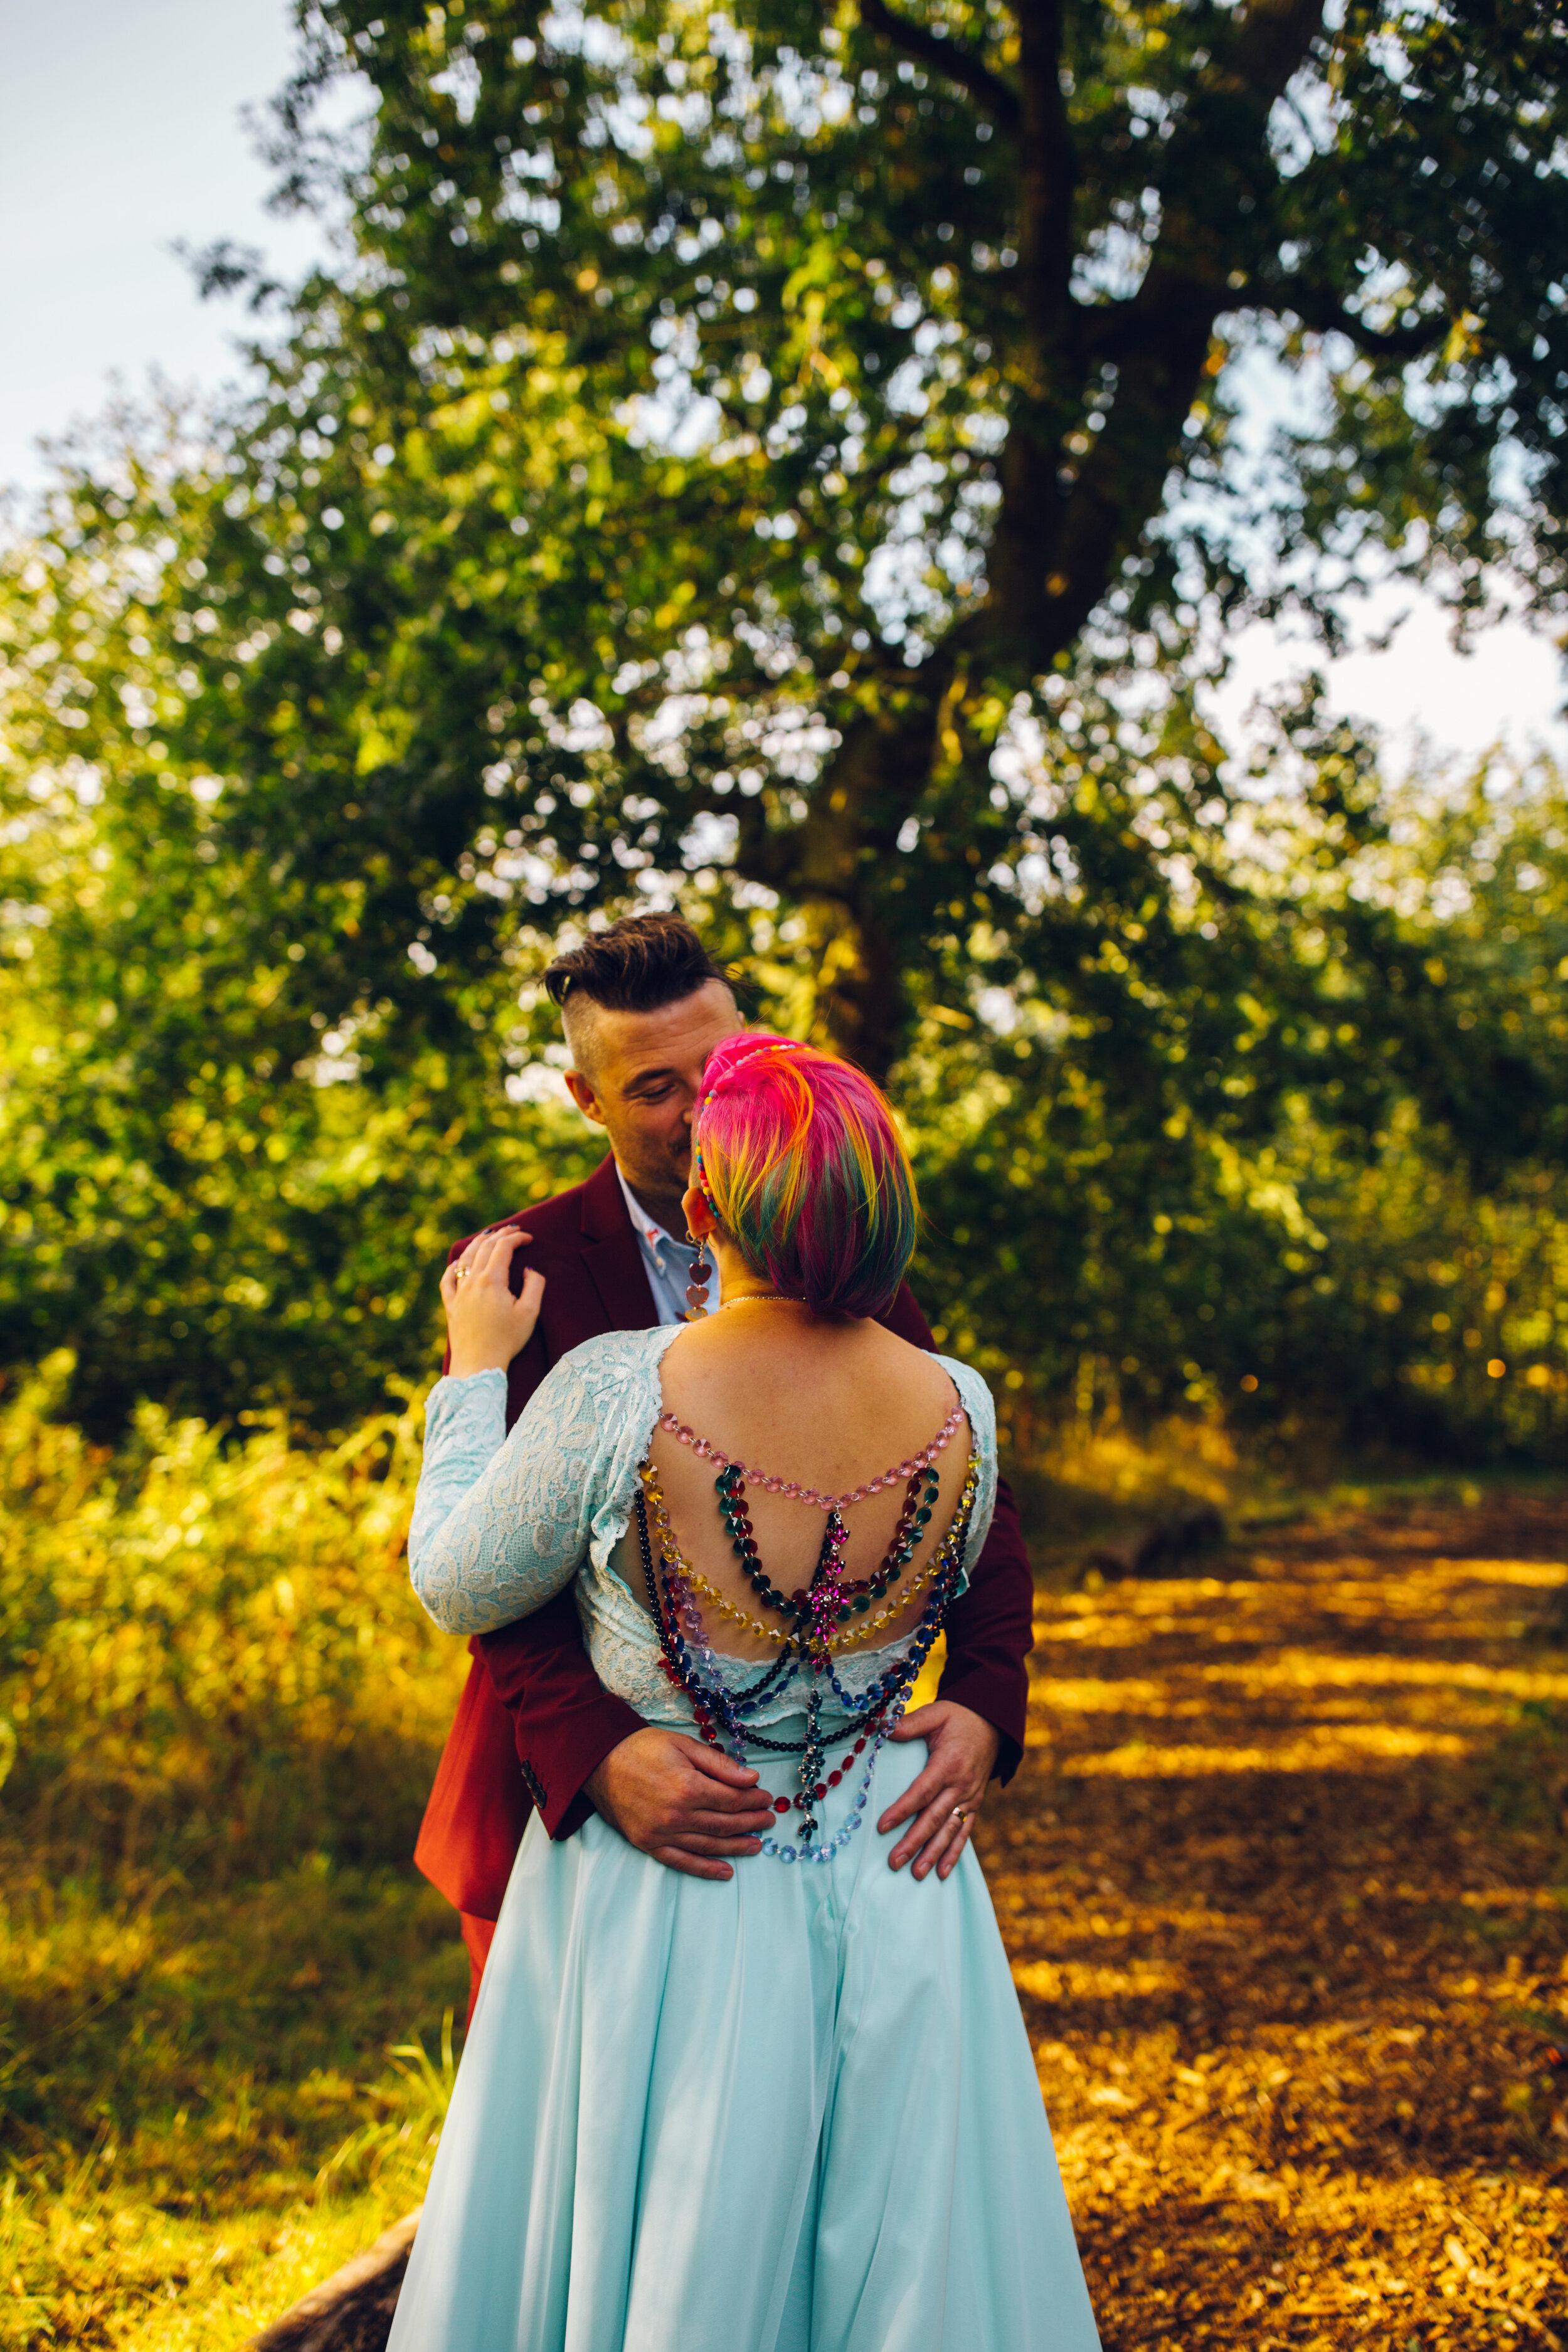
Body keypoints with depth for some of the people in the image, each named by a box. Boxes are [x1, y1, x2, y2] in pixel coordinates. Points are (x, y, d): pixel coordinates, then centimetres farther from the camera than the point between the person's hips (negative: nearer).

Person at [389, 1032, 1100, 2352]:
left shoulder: (615, 1396, -25)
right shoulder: (959, 1411, -14)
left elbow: (457, 1589, -8)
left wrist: (475, 1369, 4)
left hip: (662, 1908, -2)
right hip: (889, 1908, 3)